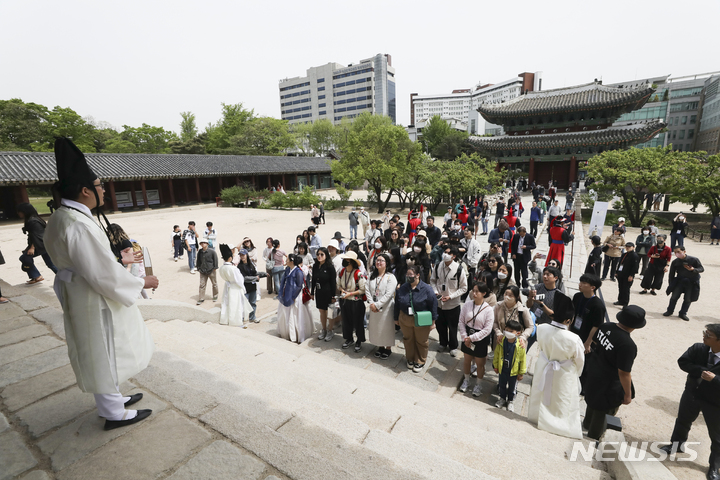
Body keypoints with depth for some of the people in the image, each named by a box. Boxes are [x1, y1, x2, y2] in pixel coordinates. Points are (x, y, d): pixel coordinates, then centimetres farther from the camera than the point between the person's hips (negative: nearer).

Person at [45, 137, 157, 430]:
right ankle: (115, 414, 28)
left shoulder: (62, 217, 4)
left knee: (101, 355, 24)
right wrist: (143, 282, -15)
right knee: (104, 355, 8)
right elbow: (104, 275, -27)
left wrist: (119, 259, 17)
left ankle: (112, 399, 43)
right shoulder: (79, 225, -28)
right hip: (95, 304, -10)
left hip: (84, 299, 10)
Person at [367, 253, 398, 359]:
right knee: (376, 327, 15)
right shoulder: (372, 276, 6)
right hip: (374, 308, 5)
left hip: (386, 308, -5)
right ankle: (380, 347, 35)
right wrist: (371, 303, -12)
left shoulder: (390, 277, -12)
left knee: (387, 327, 5)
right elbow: (367, 290, 1)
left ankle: (388, 348, 25)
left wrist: (377, 305, -18)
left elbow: (388, 294, -18)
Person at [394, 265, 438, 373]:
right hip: (405, 320, 3)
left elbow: (433, 305, -10)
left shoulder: (427, 289, -14)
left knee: (421, 342, 14)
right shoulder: (402, 288, -4)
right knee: (408, 341, 19)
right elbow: (397, 304, 5)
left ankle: (420, 362, 36)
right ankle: (410, 359, 42)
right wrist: (396, 318, 10)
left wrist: (433, 322, -8)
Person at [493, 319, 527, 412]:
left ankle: (510, 401, 41)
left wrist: (521, 373, -2)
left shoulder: (520, 345, -22)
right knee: (502, 385, 21)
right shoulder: (501, 341, -16)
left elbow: (523, 360, -10)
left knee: (512, 387, 18)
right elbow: (496, 354, -1)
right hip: (502, 369, 2)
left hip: (514, 371, -2)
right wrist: (495, 366, 6)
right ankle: (502, 398, 44)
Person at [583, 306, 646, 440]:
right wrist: (628, 394, -11)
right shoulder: (628, 345, -34)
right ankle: (594, 435, 43)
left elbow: (595, 343, 5)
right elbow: (624, 373, -26)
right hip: (607, 384, -7)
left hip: (592, 372, 7)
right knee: (603, 409, 20)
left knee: (593, 399, 32)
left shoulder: (606, 326, -14)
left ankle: (587, 424, 57)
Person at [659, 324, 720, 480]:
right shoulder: (698, 348, -15)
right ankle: (676, 445, 50)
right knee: (683, 421, 25)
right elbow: (682, 361, -12)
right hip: (692, 394, 4)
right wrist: (701, 370, -25)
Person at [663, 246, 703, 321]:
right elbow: (671, 274, 1)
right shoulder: (675, 262, -7)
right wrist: (671, 285, 1)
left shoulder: (694, 260, -14)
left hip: (691, 282, -1)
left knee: (688, 299, 5)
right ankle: (670, 311, 17)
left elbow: (702, 269, -6)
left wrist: (693, 269, -28)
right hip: (679, 281, 1)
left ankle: (683, 313, 20)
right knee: (674, 296, 0)